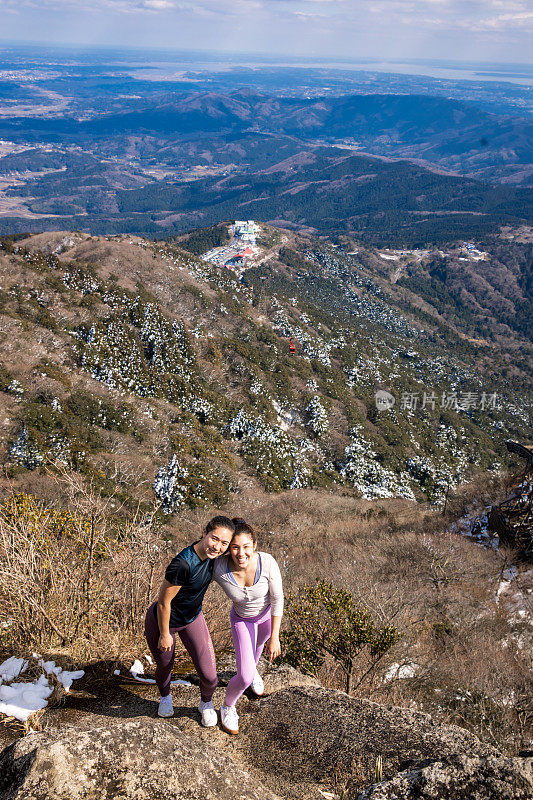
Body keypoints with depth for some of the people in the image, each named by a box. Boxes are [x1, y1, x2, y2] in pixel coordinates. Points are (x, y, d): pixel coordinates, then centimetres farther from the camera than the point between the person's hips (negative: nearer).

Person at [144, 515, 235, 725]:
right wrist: (164, 635, -14)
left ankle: (206, 703, 36)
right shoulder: (183, 564, -39)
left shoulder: (210, 554, -18)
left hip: (192, 619, 5)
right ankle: (165, 696, 57)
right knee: (164, 666, 22)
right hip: (162, 621, -5)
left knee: (209, 676, 1)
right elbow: (164, 602, -26)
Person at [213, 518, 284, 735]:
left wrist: (274, 637, -20)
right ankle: (228, 706, 28)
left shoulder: (267, 562, -38)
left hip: (267, 612, 1)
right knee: (245, 678, -7)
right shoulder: (219, 569, -38)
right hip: (242, 619, -1)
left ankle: (251, 669, 70)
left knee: (258, 645, 33)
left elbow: (277, 599, -24)